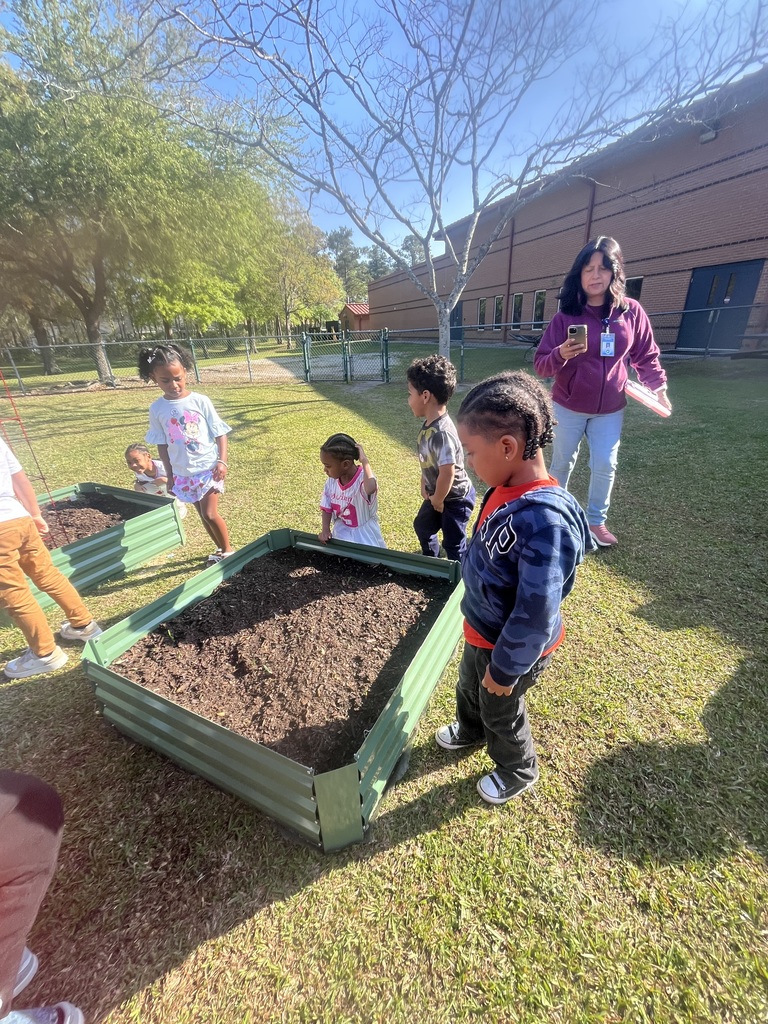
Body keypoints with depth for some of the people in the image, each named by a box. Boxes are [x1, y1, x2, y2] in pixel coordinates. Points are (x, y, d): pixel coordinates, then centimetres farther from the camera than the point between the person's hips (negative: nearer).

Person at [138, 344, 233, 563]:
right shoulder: (157, 409, -2)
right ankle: (220, 549, 31)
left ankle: (228, 550, 15)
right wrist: (169, 475, 6)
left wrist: (222, 461, -15)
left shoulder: (200, 401, -9)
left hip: (208, 468, -3)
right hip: (183, 473, 4)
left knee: (210, 514, -7)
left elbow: (219, 433, -5)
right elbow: (162, 445, 5)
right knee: (203, 515, 13)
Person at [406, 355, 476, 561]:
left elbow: (447, 474, -32)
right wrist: (424, 486, 5)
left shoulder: (441, 433, -33)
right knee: (422, 526, 28)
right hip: (436, 493, 11)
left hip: (455, 498, -10)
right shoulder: (428, 424, -4)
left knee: (454, 544, 5)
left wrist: (438, 501, -17)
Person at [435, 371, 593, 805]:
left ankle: (519, 772, 53)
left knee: (501, 711, 22)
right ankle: (470, 730, 64)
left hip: (511, 646, -7)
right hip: (481, 629, 8)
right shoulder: (507, 489, -11)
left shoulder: (544, 521, -39)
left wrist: (505, 669, -18)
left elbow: (535, 615, -31)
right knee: (469, 686, 32)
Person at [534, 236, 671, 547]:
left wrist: (658, 386, -8)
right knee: (562, 463, 10)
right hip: (568, 407, -1)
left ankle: (596, 521, 24)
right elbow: (540, 365, -13)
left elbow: (646, 356, 5)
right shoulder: (565, 317, -9)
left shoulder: (631, 312, -4)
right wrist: (561, 354, -33)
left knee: (605, 466, 5)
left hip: (610, 410, 2)